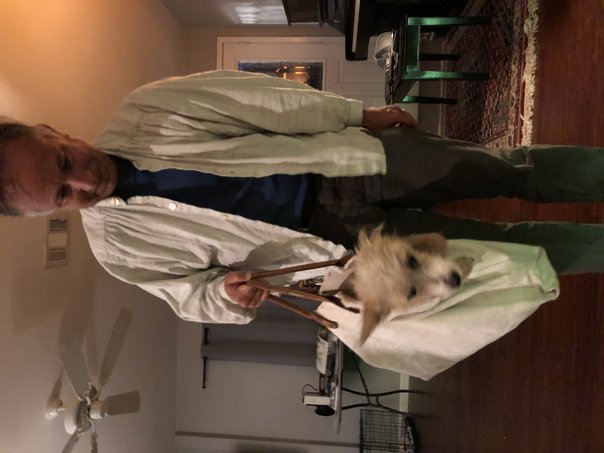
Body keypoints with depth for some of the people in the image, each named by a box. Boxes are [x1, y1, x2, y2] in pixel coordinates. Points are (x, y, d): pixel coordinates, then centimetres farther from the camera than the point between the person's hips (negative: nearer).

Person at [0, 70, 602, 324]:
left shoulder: (144, 110, -9)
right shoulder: (120, 248, -6)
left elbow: (263, 98, -5)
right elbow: (193, 296, 4)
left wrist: (357, 114, 0)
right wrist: (230, 295, -21)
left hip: (347, 163, 2)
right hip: (335, 235, -1)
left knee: (512, 170, 3)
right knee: (498, 251, 2)